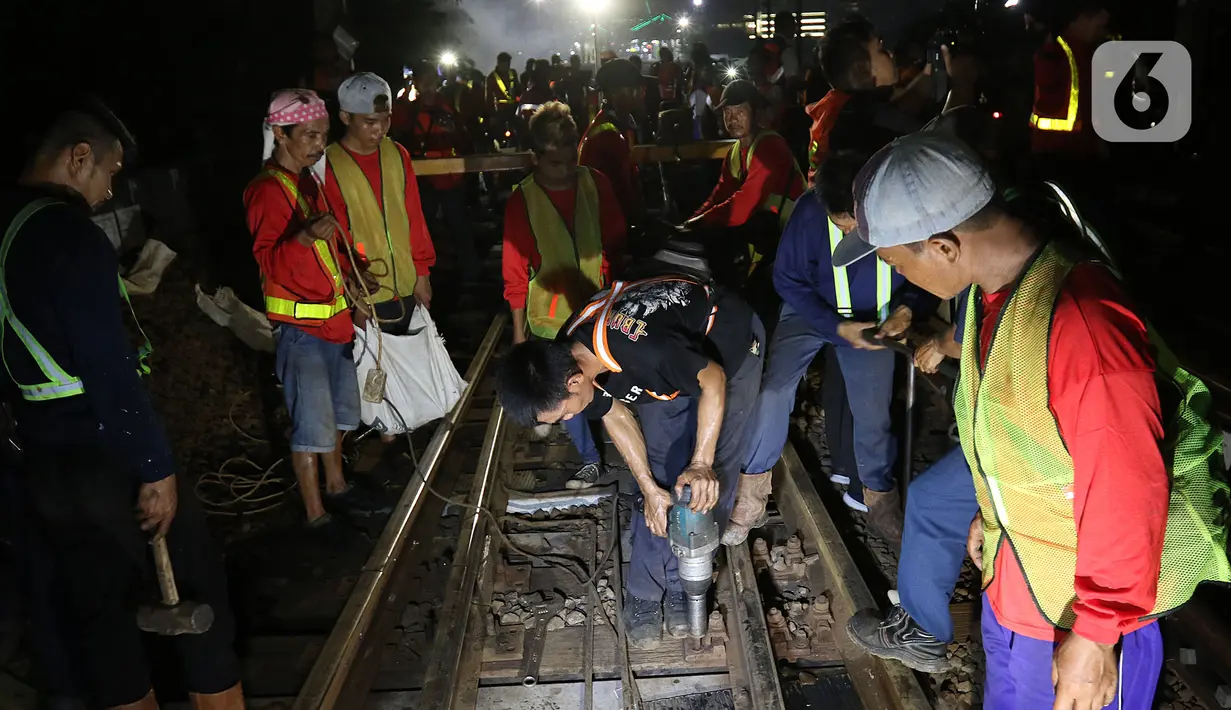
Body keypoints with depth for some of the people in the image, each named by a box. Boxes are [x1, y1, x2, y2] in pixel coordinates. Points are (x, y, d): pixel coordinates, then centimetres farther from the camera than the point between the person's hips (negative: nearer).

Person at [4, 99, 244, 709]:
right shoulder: (69, 233, -18)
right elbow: (109, 369, -22)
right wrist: (155, 468, -17)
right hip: (106, 460, -8)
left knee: (95, 614, 16)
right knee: (198, 595, 8)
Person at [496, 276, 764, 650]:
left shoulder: (640, 350, -44)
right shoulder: (563, 358, -20)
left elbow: (713, 378, -29)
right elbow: (614, 415, -6)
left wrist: (701, 463, -33)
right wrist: (649, 489, -10)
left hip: (731, 346, -5)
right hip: (674, 366, 5)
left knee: (713, 478, -5)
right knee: (660, 470, 2)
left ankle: (684, 585, 14)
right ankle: (644, 592, 15)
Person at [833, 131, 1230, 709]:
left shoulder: (1080, 317, -32)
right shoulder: (994, 287, -4)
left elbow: (1127, 492, -27)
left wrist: (1097, 636, -20)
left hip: (1085, 600, -8)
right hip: (1012, 575, 8)